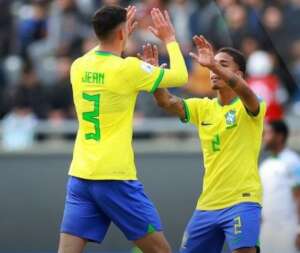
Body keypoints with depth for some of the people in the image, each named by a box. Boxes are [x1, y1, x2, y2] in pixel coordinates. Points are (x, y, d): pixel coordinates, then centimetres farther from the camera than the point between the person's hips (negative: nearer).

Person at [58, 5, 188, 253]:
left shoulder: (78, 67, 7)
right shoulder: (127, 69, -10)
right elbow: (180, 76, 4)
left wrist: (122, 36, 36)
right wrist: (170, 39, 17)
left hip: (80, 176, 5)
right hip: (115, 178, -5)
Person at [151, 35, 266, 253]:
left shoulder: (247, 107, -5)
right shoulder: (203, 108, 9)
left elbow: (245, 92, -28)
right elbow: (168, 102, -5)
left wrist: (214, 64, -42)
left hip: (242, 200, -6)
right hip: (208, 204, 6)